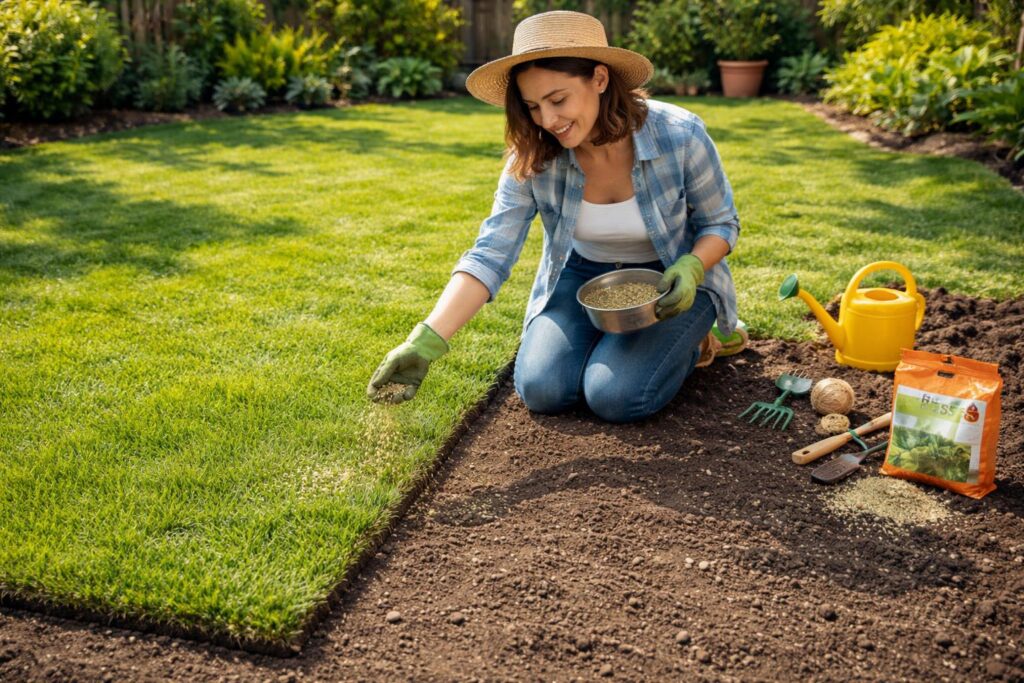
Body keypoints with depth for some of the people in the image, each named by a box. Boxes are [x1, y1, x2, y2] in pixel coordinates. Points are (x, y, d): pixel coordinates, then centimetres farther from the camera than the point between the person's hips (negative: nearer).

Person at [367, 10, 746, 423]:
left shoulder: (679, 137, -25)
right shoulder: (532, 157, -20)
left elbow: (721, 223, -8)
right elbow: (489, 255, -24)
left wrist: (691, 268, -31)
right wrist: (425, 342, -36)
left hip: (670, 281, -2)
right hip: (583, 274, 3)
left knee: (616, 398, -23)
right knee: (542, 392, -16)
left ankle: (687, 336, 9)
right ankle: (616, 337, 14)